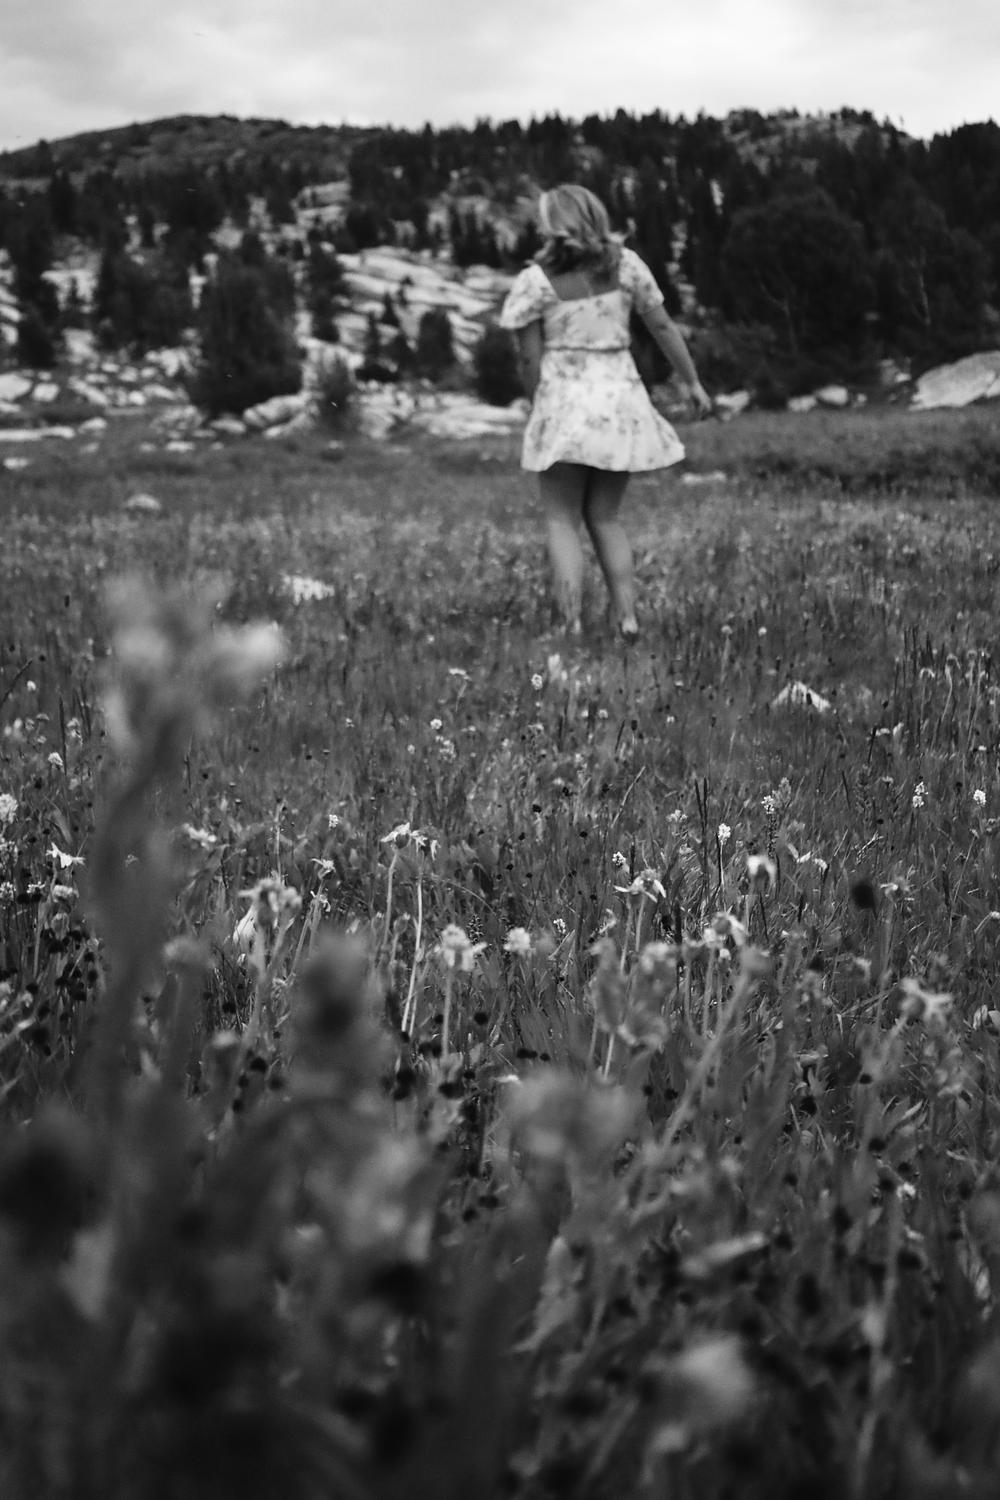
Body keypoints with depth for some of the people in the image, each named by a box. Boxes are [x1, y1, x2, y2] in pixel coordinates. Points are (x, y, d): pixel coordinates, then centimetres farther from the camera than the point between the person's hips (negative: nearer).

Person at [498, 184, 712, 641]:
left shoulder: (535, 281, -6)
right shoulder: (624, 264, 2)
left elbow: (529, 360, -4)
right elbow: (663, 327, 7)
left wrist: (540, 409, 12)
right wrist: (692, 382, 17)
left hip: (564, 401, -3)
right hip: (621, 400, 3)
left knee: (563, 521, 5)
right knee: (605, 518, 15)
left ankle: (571, 626, -6)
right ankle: (627, 616, 6)